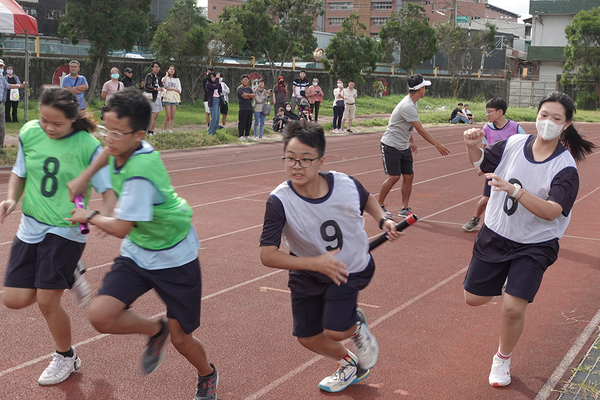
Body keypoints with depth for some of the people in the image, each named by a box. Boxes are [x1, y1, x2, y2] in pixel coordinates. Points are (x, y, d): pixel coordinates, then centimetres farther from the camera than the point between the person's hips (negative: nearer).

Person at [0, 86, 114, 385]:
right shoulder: (29, 133, -1)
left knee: (47, 301, -6)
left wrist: (105, 215, -33)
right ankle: (70, 276, 29)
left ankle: (66, 357, 22)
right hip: (31, 226, 5)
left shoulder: (87, 145, -14)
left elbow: (108, 188, -13)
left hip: (66, 229, -5)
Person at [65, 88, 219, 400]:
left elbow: (120, 228, -25)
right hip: (137, 254, 7)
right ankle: (155, 330, 15)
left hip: (175, 258, -7)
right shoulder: (123, 148, -7)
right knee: (100, 315, -16)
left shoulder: (140, 173, -31)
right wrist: (83, 178, 14)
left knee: (180, 339, 4)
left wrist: (89, 216, -6)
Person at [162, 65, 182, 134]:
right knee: (168, 116, -10)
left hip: (174, 99, 3)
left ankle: (170, 130, 5)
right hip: (167, 98, -3)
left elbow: (179, 91, 7)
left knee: (172, 116, 0)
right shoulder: (165, 78, 7)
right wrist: (167, 75, -5)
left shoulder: (177, 80, 14)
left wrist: (172, 89, -8)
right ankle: (164, 130, 1)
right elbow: (162, 82, -19)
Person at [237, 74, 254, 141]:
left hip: (249, 108, 7)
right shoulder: (240, 88, -4)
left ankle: (247, 135, 18)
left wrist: (247, 94, -13)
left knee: (249, 122, 9)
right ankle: (241, 135, -1)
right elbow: (244, 96, -17)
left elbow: (253, 95, 2)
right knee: (242, 122, -6)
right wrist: (250, 96, -2)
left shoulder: (249, 88, 17)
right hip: (243, 108, -7)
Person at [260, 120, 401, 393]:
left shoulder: (346, 185, -22)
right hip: (307, 275, 1)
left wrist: (383, 220, -13)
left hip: (350, 269, -1)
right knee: (308, 338, 13)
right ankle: (349, 365, 46)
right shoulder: (280, 201, -29)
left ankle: (357, 325, 22)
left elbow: (366, 199, 5)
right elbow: (268, 255, -31)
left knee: (335, 331, -18)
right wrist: (316, 263, -40)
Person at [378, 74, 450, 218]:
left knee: (408, 176, 3)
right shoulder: (407, 106, -26)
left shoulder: (412, 103, 6)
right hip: (390, 145, -9)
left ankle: (404, 209, 10)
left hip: (404, 147, 9)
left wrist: (411, 141, 25)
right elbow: (421, 130, -25)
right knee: (394, 177, -11)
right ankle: (379, 206, 6)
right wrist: (438, 145, -22)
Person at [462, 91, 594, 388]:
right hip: (494, 235, 4)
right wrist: (472, 145, -18)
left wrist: (515, 190, -43)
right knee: (473, 298, 11)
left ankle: (503, 359, 17)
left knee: (513, 308, -13)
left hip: (534, 246, -3)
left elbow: (551, 211, -29)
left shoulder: (565, 167, -18)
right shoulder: (513, 144, -8)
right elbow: (481, 161, 6)